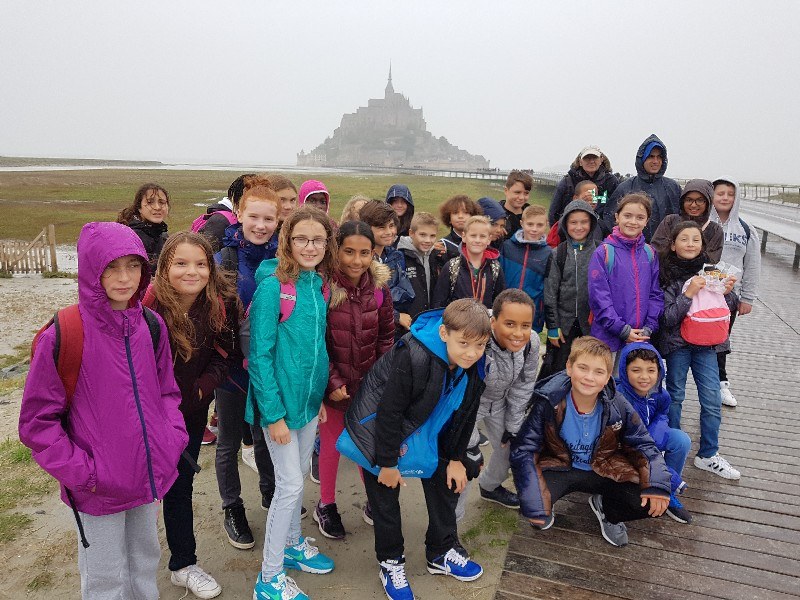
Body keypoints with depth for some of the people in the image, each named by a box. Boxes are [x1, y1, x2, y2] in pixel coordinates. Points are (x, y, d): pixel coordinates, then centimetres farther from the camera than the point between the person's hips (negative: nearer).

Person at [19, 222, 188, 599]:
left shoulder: (152, 326, -3)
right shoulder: (63, 335, -18)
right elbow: (36, 421, -11)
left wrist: (173, 439, -3)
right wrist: (81, 472, -14)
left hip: (150, 477, 4)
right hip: (98, 488, -4)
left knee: (145, 563, 23)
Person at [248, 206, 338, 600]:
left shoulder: (320, 284, 2)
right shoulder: (273, 286, -19)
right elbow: (259, 355, -18)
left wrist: (320, 394, 11)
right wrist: (273, 414, -18)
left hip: (309, 398, 7)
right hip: (280, 401, -6)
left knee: (298, 475, 21)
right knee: (291, 485, 2)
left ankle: (292, 545, 43)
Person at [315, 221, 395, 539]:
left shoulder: (379, 289, -4)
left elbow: (386, 337, 5)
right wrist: (332, 382, -15)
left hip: (369, 383, 3)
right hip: (333, 385, -3)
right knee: (331, 443, 12)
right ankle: (326, 506, 35)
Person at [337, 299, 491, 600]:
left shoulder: (474, 366, -15)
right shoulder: (413, 357, -38)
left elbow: (464, 414, 0)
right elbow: (389, 412, -30)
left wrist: (457, 458, 3)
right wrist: (387, 463, -20)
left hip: (426, 432, 6)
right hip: (379, 428, -6)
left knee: (447, 481, 10)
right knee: (386, 497, 3)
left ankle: (442, 552, 30)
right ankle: (391, 563, 26)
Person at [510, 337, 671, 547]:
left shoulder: (617, 406, -14)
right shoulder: (548, 402, -23)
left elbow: (643, 444, -1)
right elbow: (523, 449, -21)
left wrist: (657, 486, -19)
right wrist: (534, 506, -29)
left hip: (603, 472, 3)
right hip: (558, 469, -2)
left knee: (653, 504, -19)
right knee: (534, 505, -32)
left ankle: (605, 509, 14)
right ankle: (546, 512, 9)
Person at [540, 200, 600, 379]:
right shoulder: (558, 253, 0)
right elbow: (550, 292, 0)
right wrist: (552, 326, -4)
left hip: (592, 323, 1)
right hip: (563, 322, -1)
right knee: (556, 369, 5)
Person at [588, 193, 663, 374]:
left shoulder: (650, 253, 7)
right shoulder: (604, 252, -8)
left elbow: (656, 294, 8)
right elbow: (598, 296, -12)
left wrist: (648, 329, -3)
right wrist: (623, 330, -13)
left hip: (641, 338, 4)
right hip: (608, 337, -4)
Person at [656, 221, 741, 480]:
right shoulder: (667, 275, -10)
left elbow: (728, 309, 12)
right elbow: (667, 317, -14)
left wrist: (727, 292, -9)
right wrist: (688, 293, -25)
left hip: (706, 342, 4)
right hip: (677, 343, -3)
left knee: (713, 400, 4)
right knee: (675, 396, 10)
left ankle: (708, 455, 20)